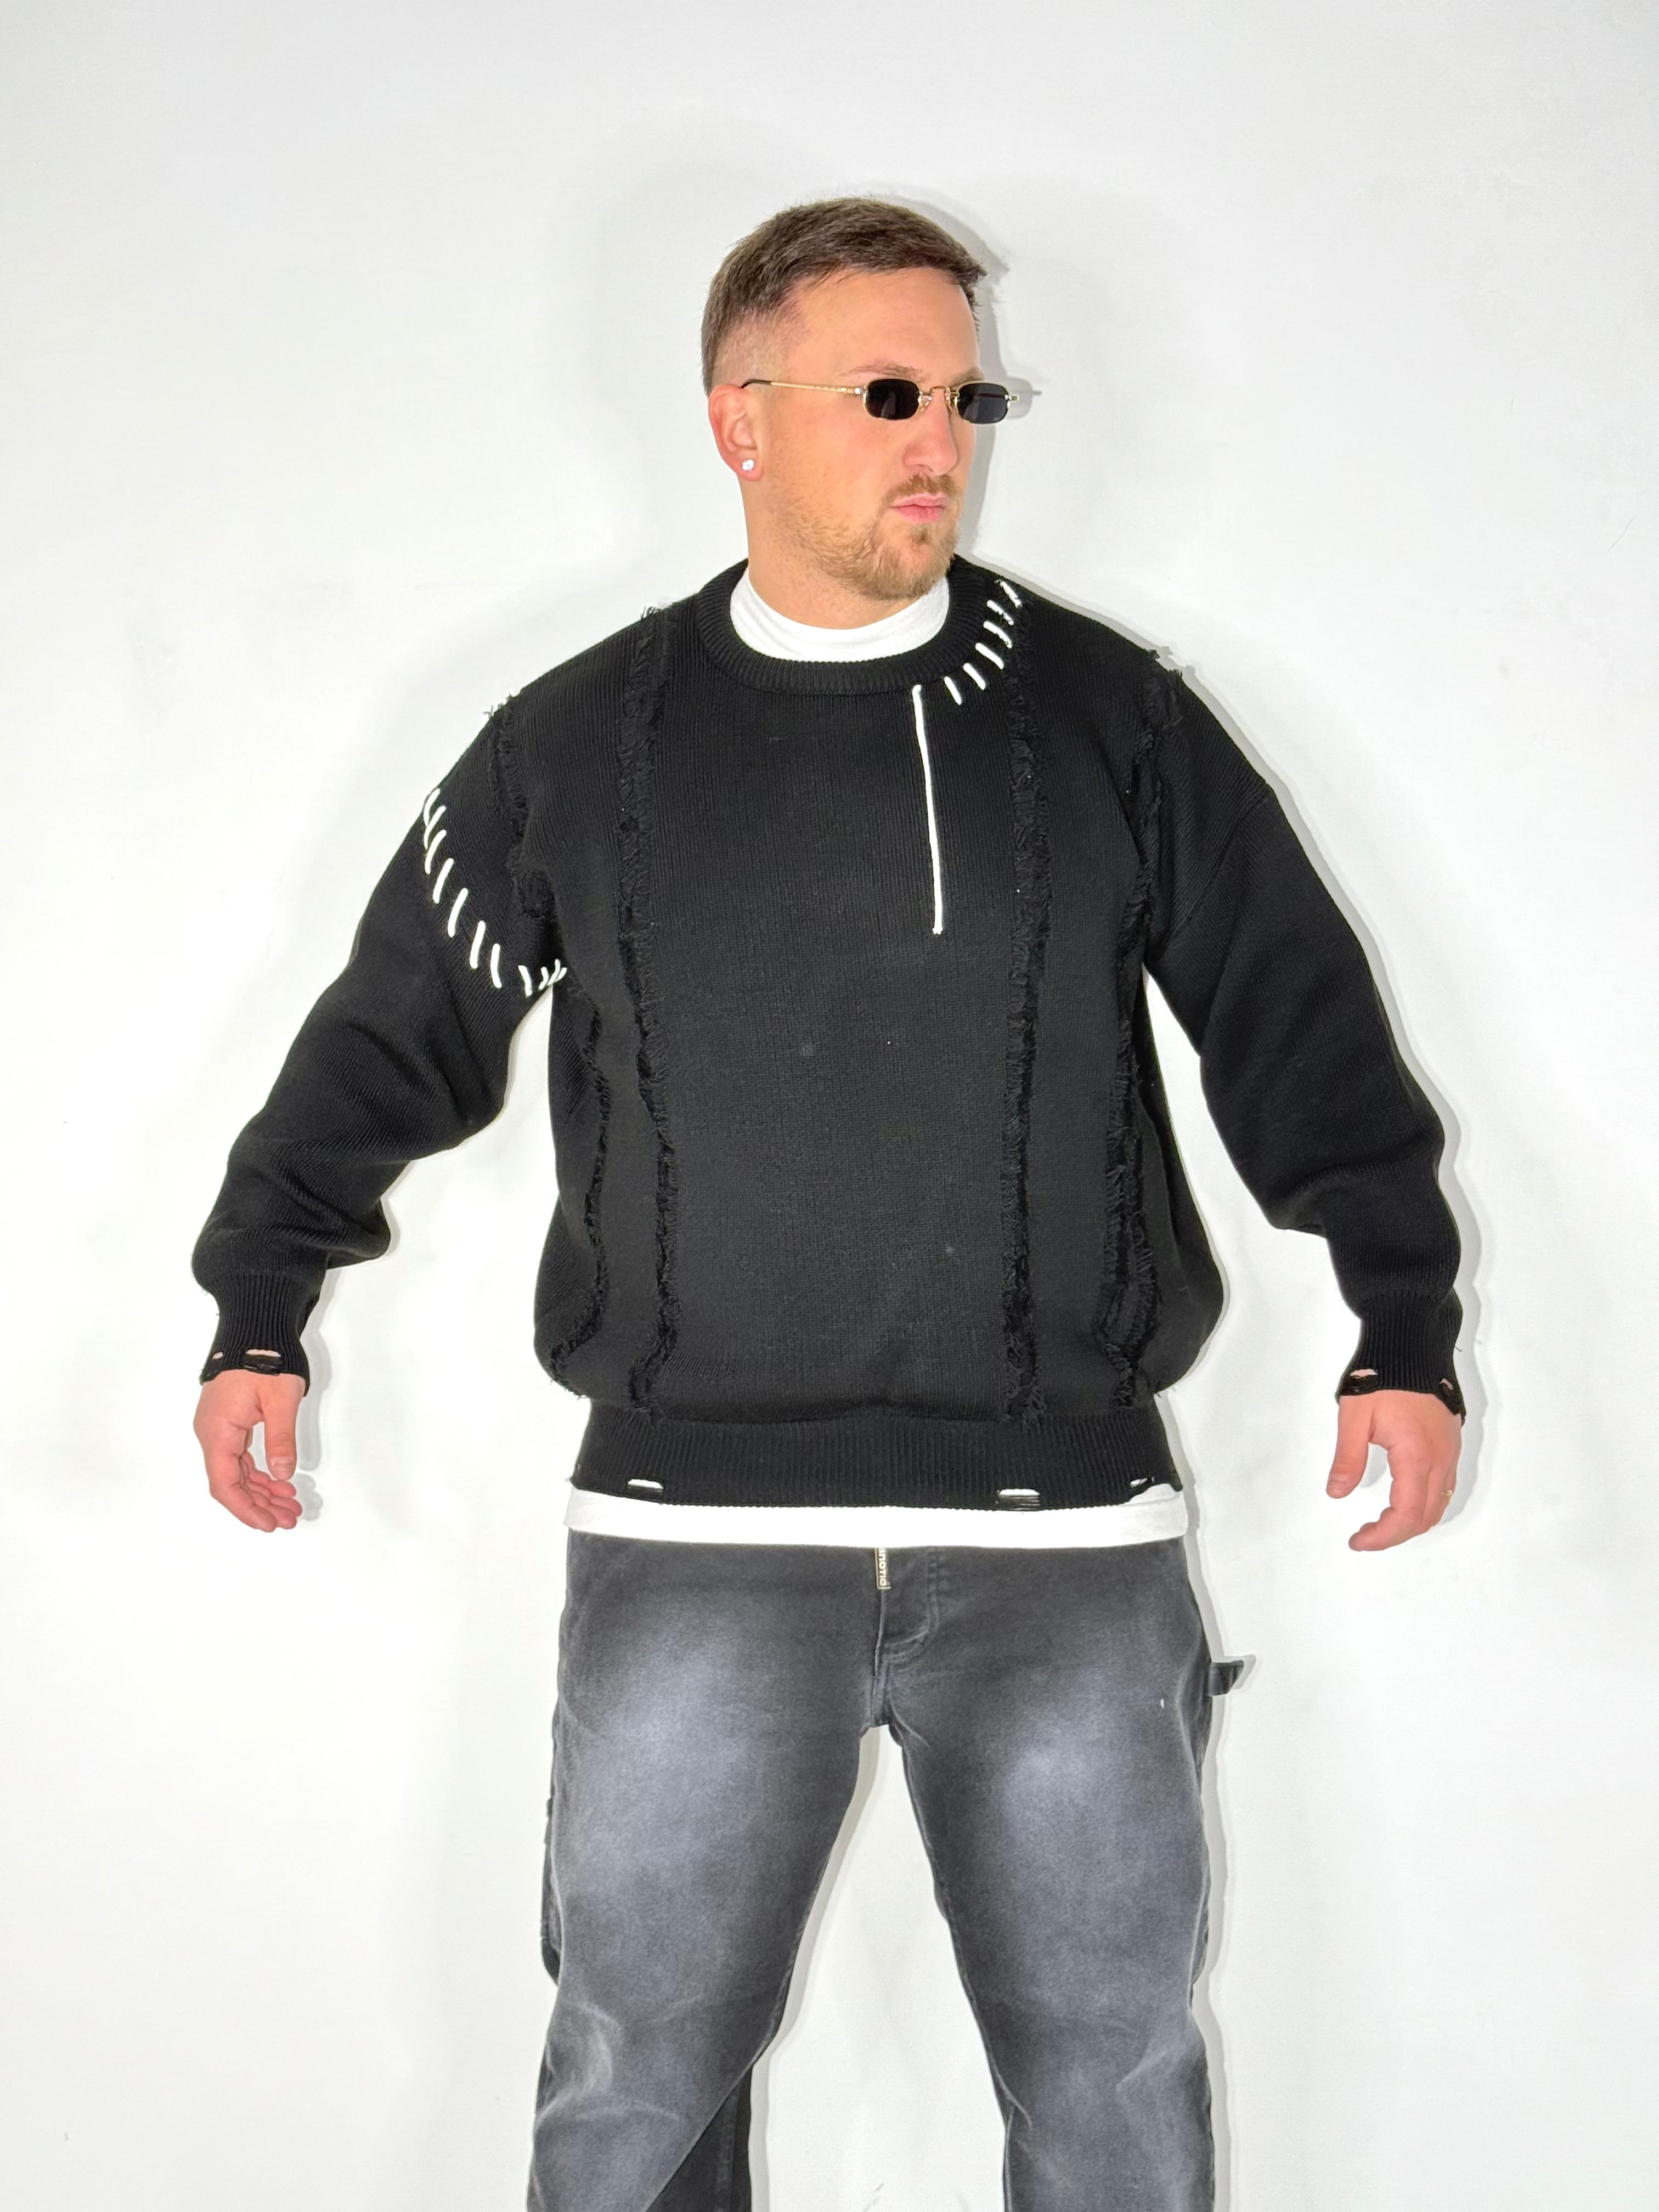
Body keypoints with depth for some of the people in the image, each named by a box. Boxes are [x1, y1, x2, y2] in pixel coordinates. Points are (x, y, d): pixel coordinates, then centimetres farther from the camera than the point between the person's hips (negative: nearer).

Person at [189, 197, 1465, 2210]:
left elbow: (1303, 1028, 9)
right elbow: (392, 1033, 14)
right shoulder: (581, 743, 6)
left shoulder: (1110, 719, 6)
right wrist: (259, 1316, 12)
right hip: (689, 1539, 0)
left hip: (1064, 1540, 0)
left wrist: (1403, 1331, 3)